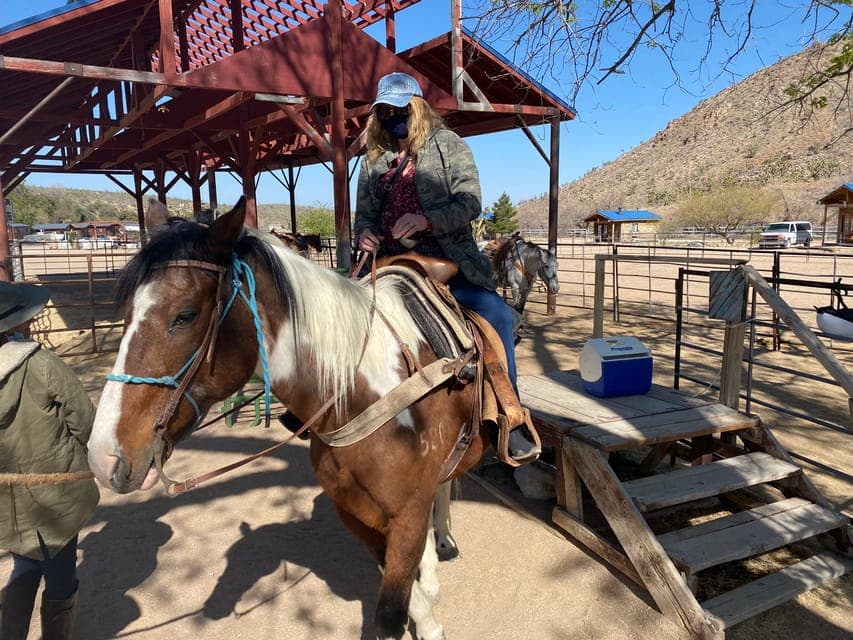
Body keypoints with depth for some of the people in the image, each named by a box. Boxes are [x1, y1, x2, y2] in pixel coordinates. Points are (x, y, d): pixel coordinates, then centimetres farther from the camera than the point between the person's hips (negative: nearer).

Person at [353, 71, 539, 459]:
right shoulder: (373, 159, 16)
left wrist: (426, 220, -25)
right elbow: (364, 212, 18)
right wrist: (364, 233, -7)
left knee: (497, 314, -26)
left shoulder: (448, 145, 4)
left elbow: (470, 202, -7)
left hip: (447, 260, -4)